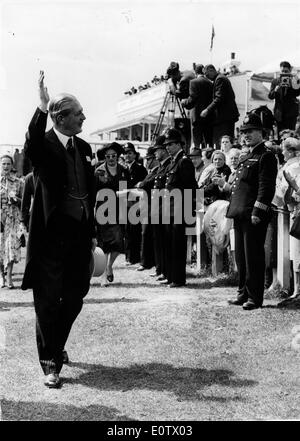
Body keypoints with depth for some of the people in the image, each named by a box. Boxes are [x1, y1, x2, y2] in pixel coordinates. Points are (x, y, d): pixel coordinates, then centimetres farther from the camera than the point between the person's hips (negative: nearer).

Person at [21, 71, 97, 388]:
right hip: (52, 234, -6)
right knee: (48, 301, 1)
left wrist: (93, 232, 15)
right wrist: (42, 108, -43)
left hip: (80, 233, 7)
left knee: (74, 297, 15)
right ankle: (50, 364, 12)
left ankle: (56, 348, 38)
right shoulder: (45, 144, -8)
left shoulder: (83, 148, 11)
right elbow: (31, 148, -35)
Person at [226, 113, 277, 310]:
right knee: (241, 257, 13)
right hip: (240, 215, 9)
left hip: (253, 216, -9)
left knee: (253, 257, -5)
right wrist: (233, 209, 17)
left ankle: (255, 298, 1)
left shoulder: (266, 156, -8)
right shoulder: (247, 157, 20)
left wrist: (257, 212, -21)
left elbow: (267, 187, -16)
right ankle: (244, 294, 21)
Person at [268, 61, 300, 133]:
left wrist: (289, 86, -21)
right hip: (279, 112, 2)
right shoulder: (275, 81, 8)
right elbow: (270, 96, 4)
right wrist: (275, 90, -16)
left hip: (291, 112, -2)